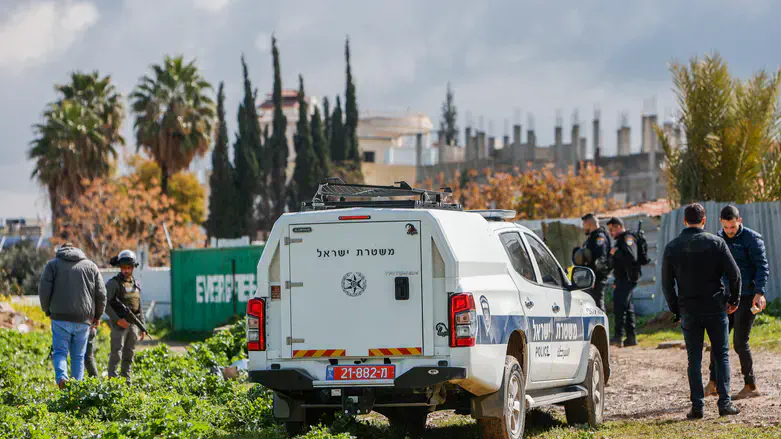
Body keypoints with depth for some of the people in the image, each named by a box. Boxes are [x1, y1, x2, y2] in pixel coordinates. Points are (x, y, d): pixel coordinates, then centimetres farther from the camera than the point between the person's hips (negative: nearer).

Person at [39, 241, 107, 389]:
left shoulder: (53, 264, 7)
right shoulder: (91, 266, 12)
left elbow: (44, 290, -2)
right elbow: (101, 294, 7)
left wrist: (47, 310, 14)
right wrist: (97, 315, 20)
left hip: (60, 317, -2)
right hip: (83, 320, 2)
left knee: (60, 352, 2)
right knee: (78, 356, 9)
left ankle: (61, 377, -24)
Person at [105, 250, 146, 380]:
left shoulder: (136, 284, 13)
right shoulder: (113, 283, -7)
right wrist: (118, 320, -19)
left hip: (133, 324, 6)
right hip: (119, 324, -6)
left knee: (129, 355, 9)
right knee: (116, 354, -10)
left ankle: (126, 380, 14)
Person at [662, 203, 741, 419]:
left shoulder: (672, 247, 0)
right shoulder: (716, 243, -5)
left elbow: (667, 283, 3)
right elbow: (734, 273, -5)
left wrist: (676, 310, 13)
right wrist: (734, 299, 10)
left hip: (689, 311, 1)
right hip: (715, 308, -1)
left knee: (694, 360, 6)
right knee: (722, 356, 7)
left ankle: (697, 406, 2)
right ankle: (724, 403, 1)